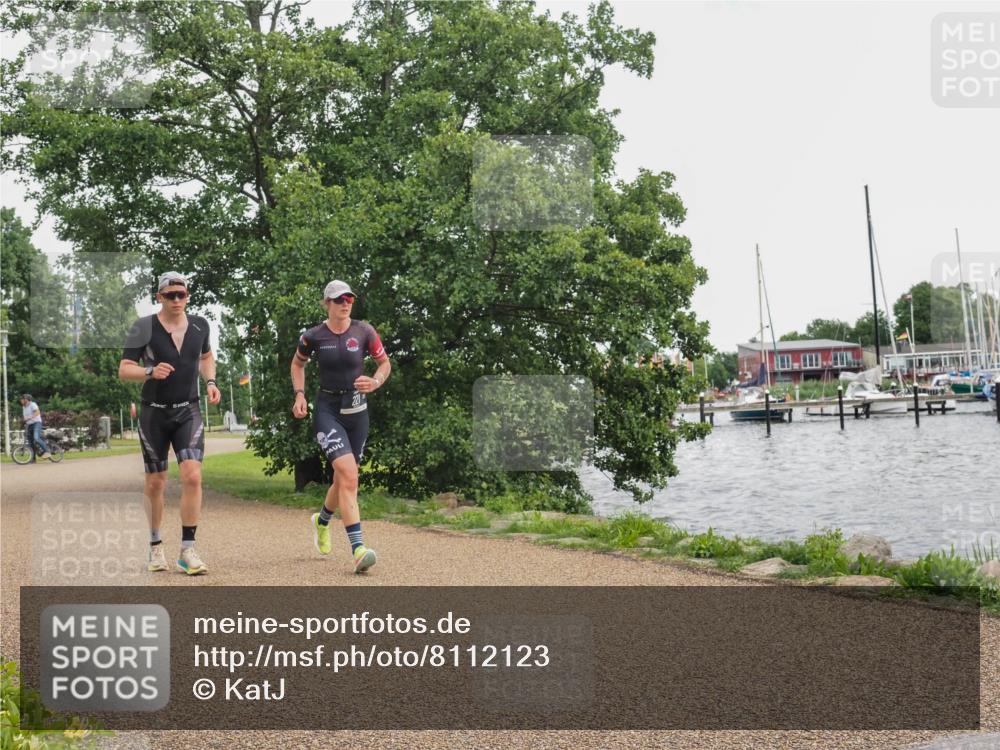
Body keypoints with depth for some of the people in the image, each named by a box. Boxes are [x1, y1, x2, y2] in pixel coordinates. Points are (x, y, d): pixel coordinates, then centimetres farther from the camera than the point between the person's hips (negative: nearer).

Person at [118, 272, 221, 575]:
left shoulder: (199, 325, 2)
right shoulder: (144, 328, -8)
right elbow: (123, 370, -9)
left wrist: (210, 383, 4)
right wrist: (150, 372, -28)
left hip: (188, 412, 1)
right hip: (154, 413, -1)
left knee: (192, 476, -15)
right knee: (155, 483, 7)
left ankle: (187, 550, -9)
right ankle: (155, 546, 27)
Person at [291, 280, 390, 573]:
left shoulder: (364, 332, -4)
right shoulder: (313, 336, -5)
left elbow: (385, 362, 8)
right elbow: (297, 364, 14)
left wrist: (376, 381, -12)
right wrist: (300, 395, 1)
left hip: (357, 410, 3)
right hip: (327, 410, -3)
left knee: (344, 480, 14)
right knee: (349, 475, -22)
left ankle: (322, 521, 48)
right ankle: (358, 549, -26)